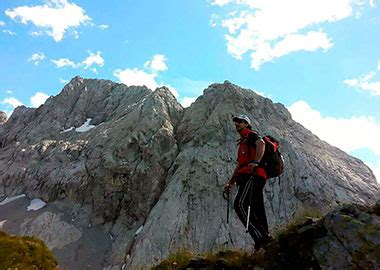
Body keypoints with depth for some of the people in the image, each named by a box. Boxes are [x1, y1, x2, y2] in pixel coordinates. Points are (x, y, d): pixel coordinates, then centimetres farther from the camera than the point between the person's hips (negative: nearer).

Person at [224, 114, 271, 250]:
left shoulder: (251, 135, 6)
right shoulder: (242, 143, 33)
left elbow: (261, 144, -19)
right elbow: (240, 166, 34)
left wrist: (256, 162, -35)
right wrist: (230, 183, 29)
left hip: (253, 175, -10)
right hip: (248, 176, 10)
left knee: (239, 204, -21)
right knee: (257, 210, 5)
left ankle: (260, 236, -24)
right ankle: (265, 236, 6)